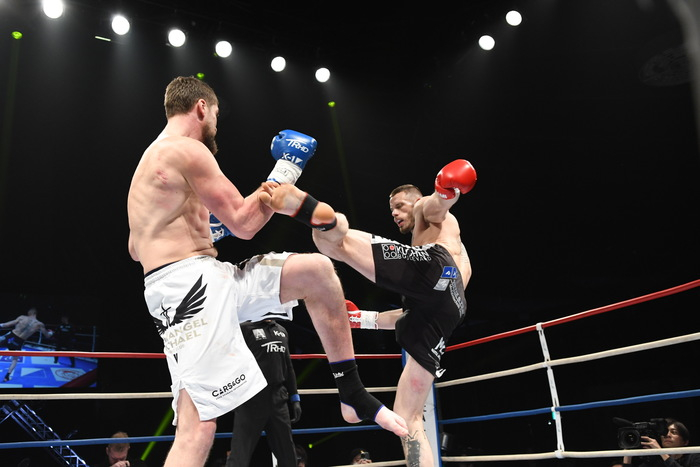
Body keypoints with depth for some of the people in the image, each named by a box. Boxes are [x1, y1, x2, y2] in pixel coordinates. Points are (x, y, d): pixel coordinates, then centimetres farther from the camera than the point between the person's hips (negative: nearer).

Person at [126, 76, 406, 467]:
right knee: (196, 431, -17)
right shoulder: (188, 150, -8)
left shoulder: (153, 159, 24)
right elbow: (244, 224, -10)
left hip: (212, 279, 10)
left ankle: (353, 395, 10)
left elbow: (135, 249, 27)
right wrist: (284, 173, 3)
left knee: (318, 271, 8)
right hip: (188, 284, -10)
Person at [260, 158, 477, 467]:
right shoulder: (460, 257, 49)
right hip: (442, 312, 8)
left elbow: (437, 203, 0)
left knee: (339, 240, -20)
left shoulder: (439, 220, 28)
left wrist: (446, 190, -24)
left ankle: (299, 203, -52)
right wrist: (366, 319, 45)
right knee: (407, 417, 5)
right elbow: (415, 312, 47)